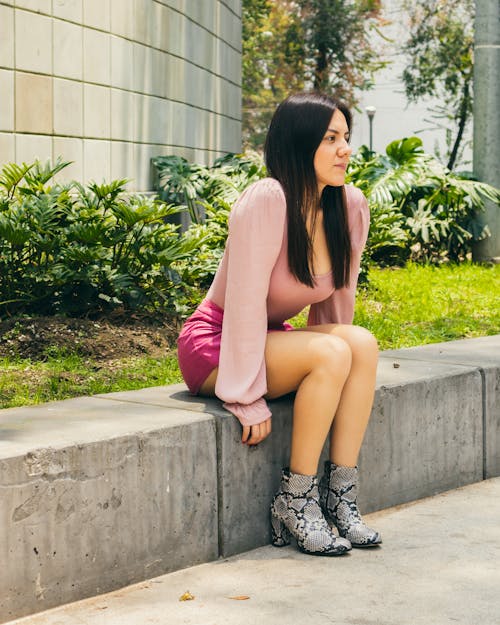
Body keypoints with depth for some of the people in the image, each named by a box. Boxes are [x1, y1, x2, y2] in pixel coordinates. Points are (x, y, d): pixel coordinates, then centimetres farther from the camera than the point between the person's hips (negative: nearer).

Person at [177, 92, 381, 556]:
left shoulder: (351, 207, -4)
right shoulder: (267, 201, -24)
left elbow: (337, 299, 10)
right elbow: (246, 303, -24)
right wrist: (249, 400, -24)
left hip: (269, 340, 7)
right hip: (215, 347, -7)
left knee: (362, 343, -19)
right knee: (332, 353, -27)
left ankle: (339, 493, -16)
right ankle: (294, 500, -17)